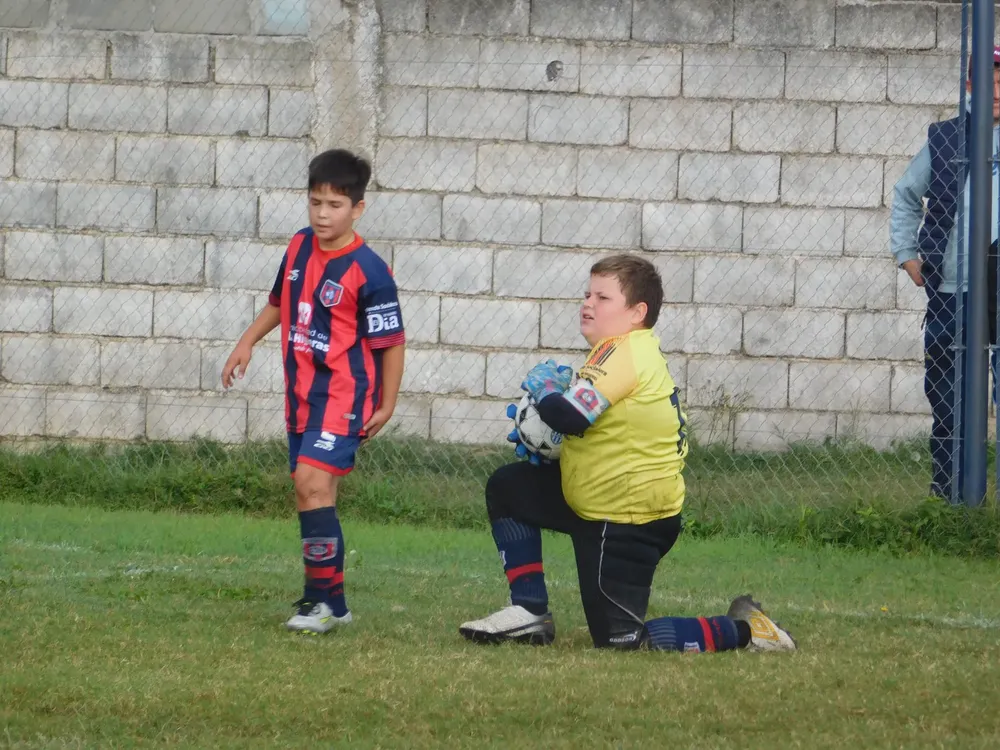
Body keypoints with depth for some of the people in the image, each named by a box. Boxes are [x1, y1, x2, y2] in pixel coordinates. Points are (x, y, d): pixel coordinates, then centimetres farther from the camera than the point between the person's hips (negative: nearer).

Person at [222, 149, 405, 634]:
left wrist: (387, 404, -8)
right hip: (301, 393, 8)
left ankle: (327, 601, -15)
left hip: (343, 394, -8)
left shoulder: (367, 271, -17)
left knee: (312, 482, -20)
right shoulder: (299, 247, 5)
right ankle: (319, 595, 22)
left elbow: (391, 340, -11)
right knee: (311, 491, 12)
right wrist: (247, 343, 18)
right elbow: (280, 302, 24)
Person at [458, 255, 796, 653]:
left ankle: (741, 631, 0)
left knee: (617, 638, -10)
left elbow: (570, 417, -31)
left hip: (628, 522, -11)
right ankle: (531, 612, 19)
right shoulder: (638, 351, 11)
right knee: (507, 488, 18)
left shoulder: (622, 351, -22)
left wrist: (542, 388, -10)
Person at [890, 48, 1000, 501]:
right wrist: (905, 252, 10)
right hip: (951, 290, 2)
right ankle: (948, 495, 14)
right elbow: (906, 195, 20)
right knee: (947, 404, 7)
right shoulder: (945, 140, 8)